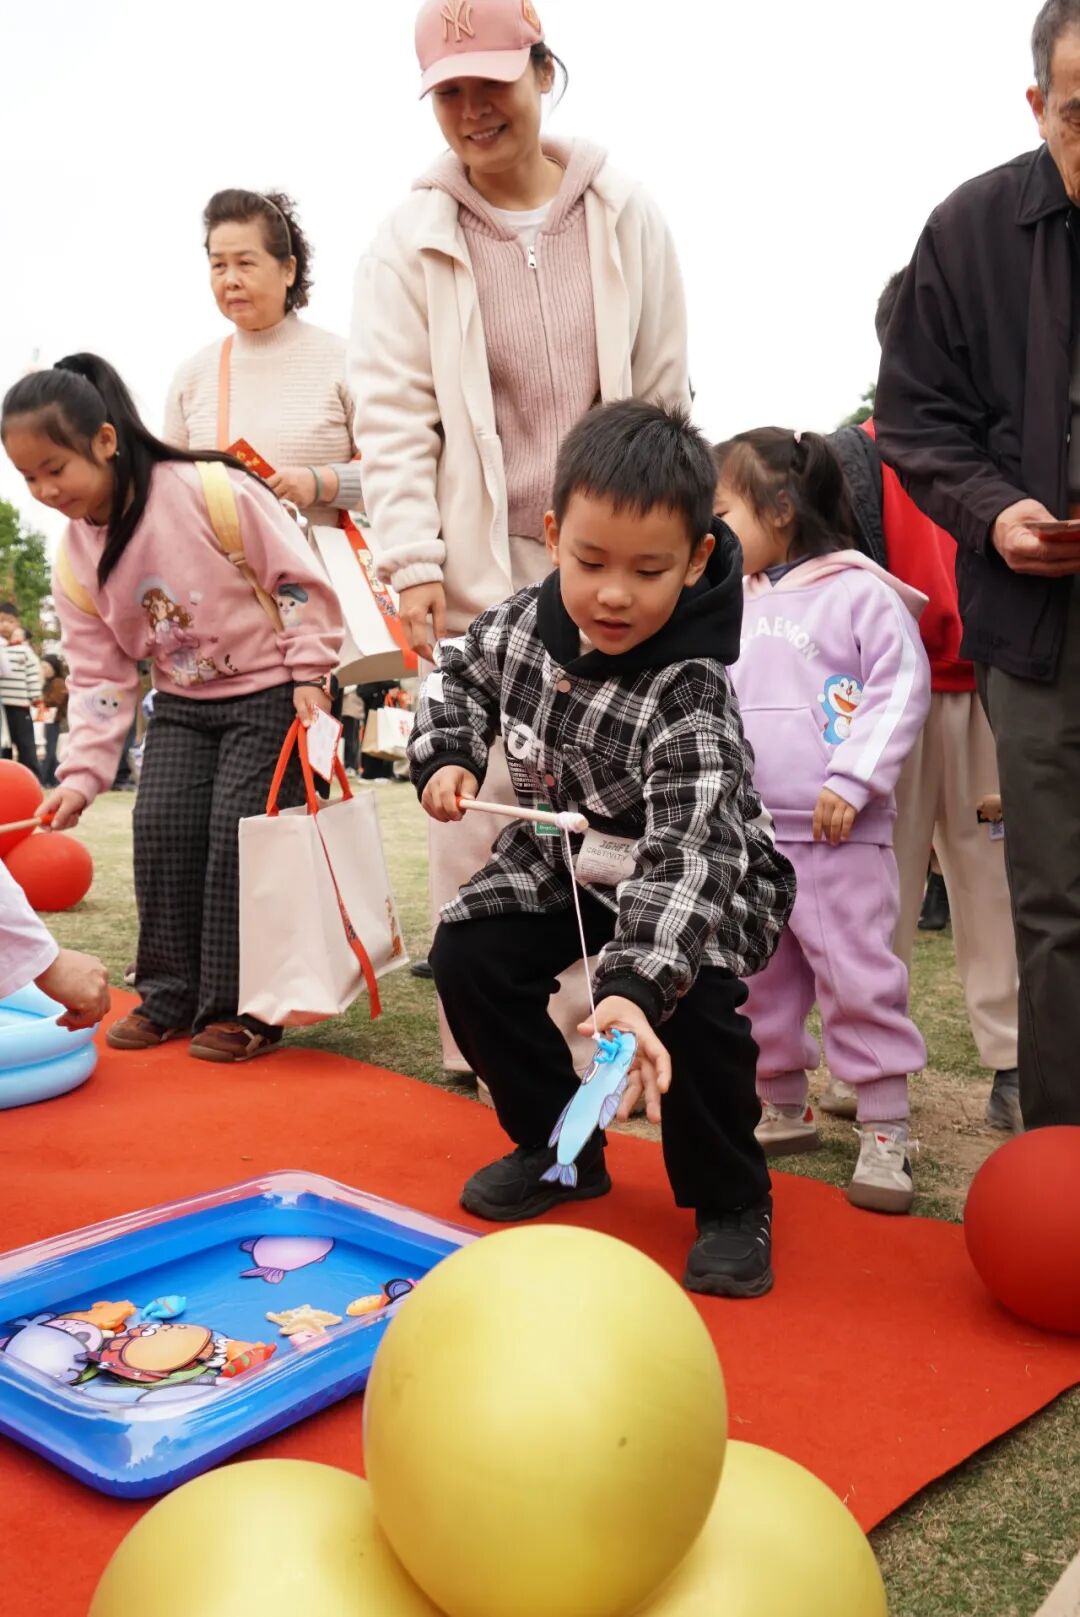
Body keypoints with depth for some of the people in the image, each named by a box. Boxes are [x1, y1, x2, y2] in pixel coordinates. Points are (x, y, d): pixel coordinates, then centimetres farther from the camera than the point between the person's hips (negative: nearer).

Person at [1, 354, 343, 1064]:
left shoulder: (211, 492, -20)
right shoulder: (73, 558, -1)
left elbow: (302, 581, -14)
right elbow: (100, 674, 2)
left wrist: (310, 674, -15)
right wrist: (82, 773, -6)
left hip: (269, 692, -6)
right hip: (183, 704, 6)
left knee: (237, 831, -10)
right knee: (161, 827, -3)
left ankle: (241, 1007, 3)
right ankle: (171, 996, 13)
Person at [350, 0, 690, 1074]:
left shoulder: (625, 221, 7)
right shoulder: (411, 241, 4)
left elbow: (666, 400, 9)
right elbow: (393, 416, -1)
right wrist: (412, 562, -11)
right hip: (477, 567, -1)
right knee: (477, 801, -3)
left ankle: (589, 1026, 17)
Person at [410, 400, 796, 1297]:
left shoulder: (689, 695, -34)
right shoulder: (523, 623, -16)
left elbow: (685, 854, -43)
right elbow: (459, 671, 8)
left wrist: (634, 987, -56)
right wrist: (446, 757, -10)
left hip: (702, 879, -6)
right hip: (564, 858, 6)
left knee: (690, 1000, -30)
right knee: (468, 954, -9)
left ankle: (730, 1200, -3)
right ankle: (559, 1147, 12)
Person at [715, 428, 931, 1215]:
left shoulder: (860, 592, -6)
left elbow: (901, 690, -9)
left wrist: (853, 781, -16)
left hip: (839, 835, -6)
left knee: (859, 980, -3)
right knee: (756, 983, 13)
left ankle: (886, 1132, 8)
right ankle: (784, 1109, 29)